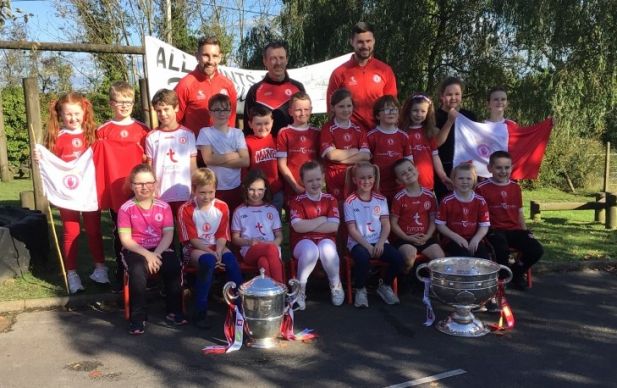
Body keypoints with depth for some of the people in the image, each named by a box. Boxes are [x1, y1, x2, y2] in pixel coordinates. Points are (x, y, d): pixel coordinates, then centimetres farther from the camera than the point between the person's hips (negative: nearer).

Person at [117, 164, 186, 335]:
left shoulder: (164, 206, 4)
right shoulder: (126, 209, -3)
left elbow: (168, 234, -3)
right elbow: (125, 239, -9)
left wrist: (156, 254, -19)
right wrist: (147, 254, -20)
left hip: (160, 249, 2)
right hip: (135, 250, -2)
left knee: (174, 267, -27)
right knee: (138, 272, -34)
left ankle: (173, 311, -9)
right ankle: (138, 317, -17)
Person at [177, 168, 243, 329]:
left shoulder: (222, 207, 3)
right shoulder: (186, 210, -7)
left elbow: (222, 236, 1)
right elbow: (193, 239, -10)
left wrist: (218, 252, -18)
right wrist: (211, 253, -21)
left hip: (216, 247, 3)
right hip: (194, 249, -3)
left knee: (231, 259, -29)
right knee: (208, 261, -36)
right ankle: (201, 312, -27)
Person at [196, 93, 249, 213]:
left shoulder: (238, 133, 5)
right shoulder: (205, 132, -1)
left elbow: (245, 161, -5)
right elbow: (208, 159, -13)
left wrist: (218, 160, -10)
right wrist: (234, 155, -6)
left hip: (235, 187, 3)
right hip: (214, 188, -2)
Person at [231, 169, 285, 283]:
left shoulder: (271, 210, 16)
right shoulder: (240, 211, 12)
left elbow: (279, 236, 15)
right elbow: (235, 239, 12)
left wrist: (273, 244, -9)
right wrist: (249, 241, -9)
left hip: (271, 248, 1)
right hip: (249, 250, -1)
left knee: (264, 262, -38)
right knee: (271, 249, -37)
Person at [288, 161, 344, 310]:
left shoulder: (330, 199, 7)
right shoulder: (297, 201, 1)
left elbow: (333, 227, -7)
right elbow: (298, 227, -14)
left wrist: (308, 225, -10)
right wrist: (322, 220, -9)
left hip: (326, 240, 2)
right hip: (303, 241, -1)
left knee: (327, 249, -35)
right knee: (311, 251, -37)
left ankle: (336, 286, -8)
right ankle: (300, 288, -14)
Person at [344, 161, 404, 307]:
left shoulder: (381, 199, 8)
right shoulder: (350, 202, -2)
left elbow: (386, 225, 3)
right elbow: (352, 229, -6)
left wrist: (380, 243, -13)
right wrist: (367, 246, -16)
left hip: (379, 241, 4)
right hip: (358, 243, -3)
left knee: (398, 258, -21)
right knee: (363, 257, -36)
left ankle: (385, 286, 9)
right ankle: (360, 290, -7)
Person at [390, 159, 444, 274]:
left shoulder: (429, 195, 6)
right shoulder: (399, 198, -3)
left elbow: (433, 220, 9)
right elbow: (393, 223, -2)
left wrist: (427, 236, -6)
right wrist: (407, 238, -11)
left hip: (425, 237, 3)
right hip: (405, 238, -3)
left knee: (440, 257, -19)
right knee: (410, 257, -31)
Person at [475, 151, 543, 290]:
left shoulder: (515, 187, 12)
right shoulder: (482, 188, -7)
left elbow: (519, 212, 18)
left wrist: (525, 231, 9)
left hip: (514, 230, 6)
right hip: (494, 230, -5)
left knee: (537, 250, -14)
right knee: (502, 250, -34)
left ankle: (515, 272, 15)